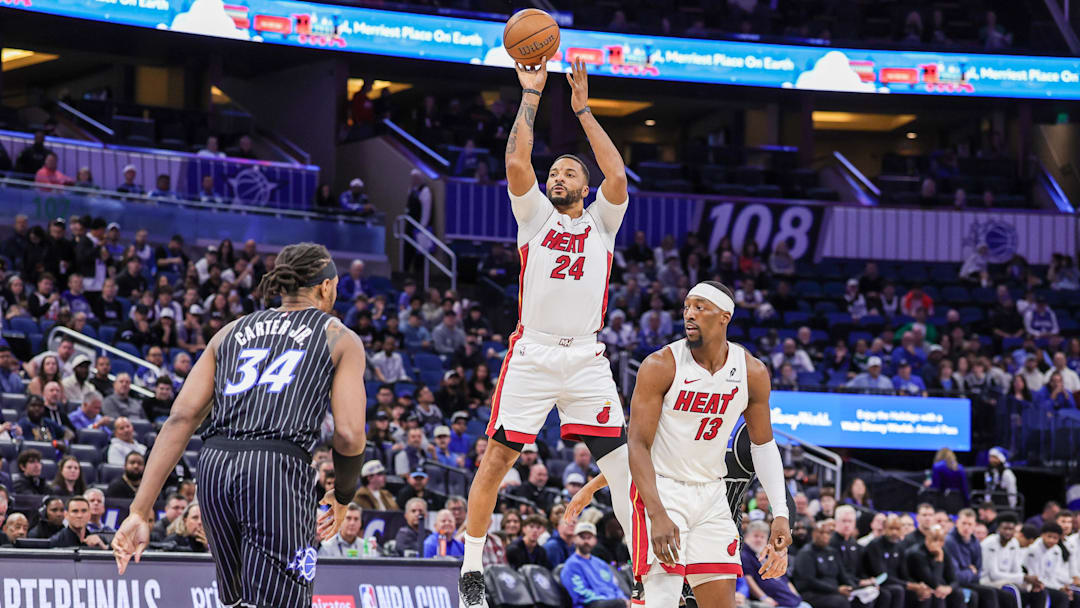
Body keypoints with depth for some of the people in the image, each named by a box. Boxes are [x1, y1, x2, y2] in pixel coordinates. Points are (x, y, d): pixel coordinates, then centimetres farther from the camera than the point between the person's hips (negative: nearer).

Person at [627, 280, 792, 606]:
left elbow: (763, 444, 8)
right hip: (660, 489, -5)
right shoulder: (660, 366, -16)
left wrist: (780, 514, -2)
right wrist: (658, 515, -28)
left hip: (711, 494, 5)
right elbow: (638, 445, -17)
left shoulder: (753, 373, -4)